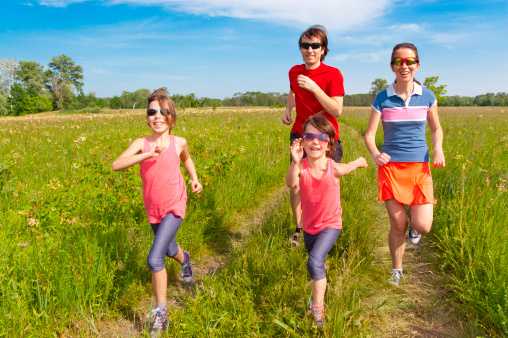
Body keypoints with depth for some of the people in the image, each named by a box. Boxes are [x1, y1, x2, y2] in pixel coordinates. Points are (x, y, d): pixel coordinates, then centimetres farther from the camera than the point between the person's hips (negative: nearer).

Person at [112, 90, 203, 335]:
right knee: (168, 249, 26)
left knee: (154, 260, -14)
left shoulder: (178, 143, -7)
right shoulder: (141, 143, -10)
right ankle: (185, 259, 64)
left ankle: (161, 310, 7)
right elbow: (116, 165, -26)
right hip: (153, 210, 3)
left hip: (174, 208, -3)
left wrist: (194, 179, 2)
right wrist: (147, 155, -36)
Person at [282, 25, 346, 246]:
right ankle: (299, 229, 16)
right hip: (300, 135, 3)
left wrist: (314, 87, -26)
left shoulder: (333, 74, -10)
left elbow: (337, 111, -18)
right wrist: (287, 110, 8)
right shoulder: (294, 72, 4)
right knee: (296, 183, -4)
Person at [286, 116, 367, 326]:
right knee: (316, 266, 24)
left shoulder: (335, 169, -22)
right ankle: (317, 296, 52)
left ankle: (318, 308, -4)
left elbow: (358, 162, 0)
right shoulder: (301, 167, -21)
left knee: (314, 262, -23)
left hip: (330, 225, -3)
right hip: (309, 226, 3)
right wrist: (295, 163, -58)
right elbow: (290, 184, -44)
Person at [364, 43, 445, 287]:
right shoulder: (383, 98, -1)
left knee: (422, 226, -8)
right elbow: (369, 134, -1)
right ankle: (396, 269, 27)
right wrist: (375, 154, -23)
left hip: (419, 167, 1)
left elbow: (436, 129, 15)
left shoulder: (427, 96, 3)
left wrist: (438, 148, -7)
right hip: (391, 166, -1)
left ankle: (414, 225, 31)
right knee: (397, 226, 1)